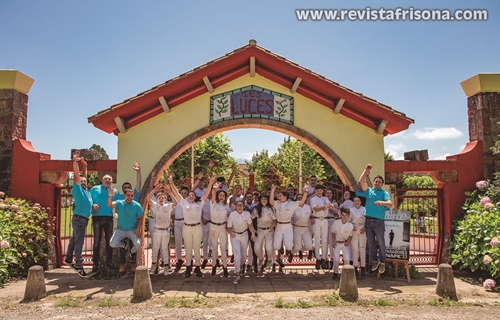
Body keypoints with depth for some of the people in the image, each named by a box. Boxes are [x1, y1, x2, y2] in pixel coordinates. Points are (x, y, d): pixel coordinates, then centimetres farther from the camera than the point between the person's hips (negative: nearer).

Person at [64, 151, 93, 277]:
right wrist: (75, 162, -25)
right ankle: (79, 266, -9)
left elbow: (83, 175, 25)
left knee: (75, 239, 20)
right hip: (79, 218, -8)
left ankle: (68, 259, 34)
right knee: (79, 242, -9)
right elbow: (76, 176, -18)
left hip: (83, 219, 8)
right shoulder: (77, 189, -5)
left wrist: (84, 165, 26)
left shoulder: (85, 190, 14)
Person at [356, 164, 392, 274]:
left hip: (379, 221, -3)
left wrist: (382, 202, -33)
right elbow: (361, 182, -1)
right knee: (370, 242, 10)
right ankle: (374, 260, 24)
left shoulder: (384, 193, 4)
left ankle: (382, 262, 14)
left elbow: (390, 204, -12)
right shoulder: (368, 191, 13)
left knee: (381, 242, 0)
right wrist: (366, 170, -2)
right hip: (368, 221, 3)